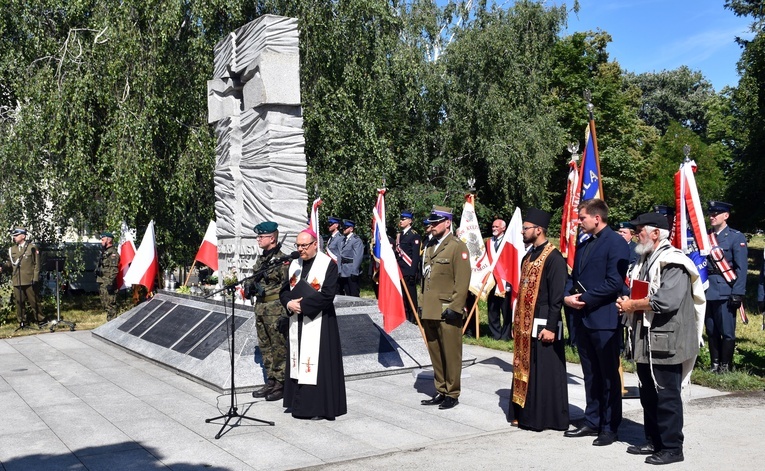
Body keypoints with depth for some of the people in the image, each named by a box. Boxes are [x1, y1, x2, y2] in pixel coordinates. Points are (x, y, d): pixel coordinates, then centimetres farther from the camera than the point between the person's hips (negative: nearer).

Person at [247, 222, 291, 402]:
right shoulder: (260, 259, 14)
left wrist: (285, 313, -20)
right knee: (265, 347, 14)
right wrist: (249, 287, 2)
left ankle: (281, 384, 7)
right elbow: (254, 280, 26)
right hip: (260, 308, 9)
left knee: (279, 348, -2)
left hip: (275, 309, -9)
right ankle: (271, 382, 24)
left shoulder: (282, 259, -12)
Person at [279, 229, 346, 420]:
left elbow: (328, 295, -17)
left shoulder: (328, 265, -9)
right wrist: (289, 303, -10)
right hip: (297, 322, 6)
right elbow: (284, 290, 11)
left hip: (319, 323, -6)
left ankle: (319, 407, 5)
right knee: (298, 361, 10)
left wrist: (302, 304, -16)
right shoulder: (294, 265, 10)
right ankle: (299, 403, 20)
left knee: (317, 362, -4)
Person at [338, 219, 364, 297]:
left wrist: (354, 272, -20)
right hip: (344, 273, 8)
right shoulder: (344, 240, 16)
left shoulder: (357, 240, -11)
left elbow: (358, 257, -17)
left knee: (354, 295, -4)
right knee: (347, 295, 13)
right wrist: (339, 270, 9)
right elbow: (340, 256, 16)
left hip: (351, 273, -8)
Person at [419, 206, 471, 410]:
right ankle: (440, 392, 23)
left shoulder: (457, 247, -7)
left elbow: (463, 281, -13)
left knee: (451, 355, 1)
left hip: (447, 311, -8)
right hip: (430, 312, 8)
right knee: (435, 354, 13)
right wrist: (424, 305, 17)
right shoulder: (430, 247, 17)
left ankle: (452, 394, 11)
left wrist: (454, 307, -17)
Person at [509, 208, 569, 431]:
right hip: (525, 325, 9)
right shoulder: (529, 256, 14)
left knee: (544, 372, -1)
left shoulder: (554, 258, -13)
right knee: (524, 369, 12)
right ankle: (525, 413, 21)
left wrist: (551, 327, -19)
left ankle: (547, 417, 9)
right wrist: (517, 321, 15)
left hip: (542, 326, -9)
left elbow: (557, 296, -17)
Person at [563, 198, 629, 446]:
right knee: (590, 375, 15)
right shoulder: (583, 245, 16)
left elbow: (614, 282, -18)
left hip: (604, 319, -8)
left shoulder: (616, 243, -10)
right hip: (582, 318, 8)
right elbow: (574, 276, 19)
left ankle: (610, 427, 12)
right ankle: (592, 422, 25)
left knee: (608, 376, 3)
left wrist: (584, 300, -15)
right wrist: (567, 295, -2)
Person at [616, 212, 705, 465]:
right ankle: (653, 441, 28)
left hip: (666, 342, -9)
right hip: (645, 341, 9)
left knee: (667, 396, -1)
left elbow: (667, 301, -26)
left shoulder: (673, 262, -15)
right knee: (649, 395, 16)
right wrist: (627, 302, 2)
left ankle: (672, 448, 10)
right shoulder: (645, 260, 16)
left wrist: (632, 305, -15)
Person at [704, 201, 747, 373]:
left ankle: (725, 365, 8)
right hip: (708, 292, 5)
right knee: (711, 331, 10)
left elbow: (741, 267, -6)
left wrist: (737, 293, -13)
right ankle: (714, 364, 18)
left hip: (725, 292, -5)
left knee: (727, 331, -2)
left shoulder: (736, 237, -1)